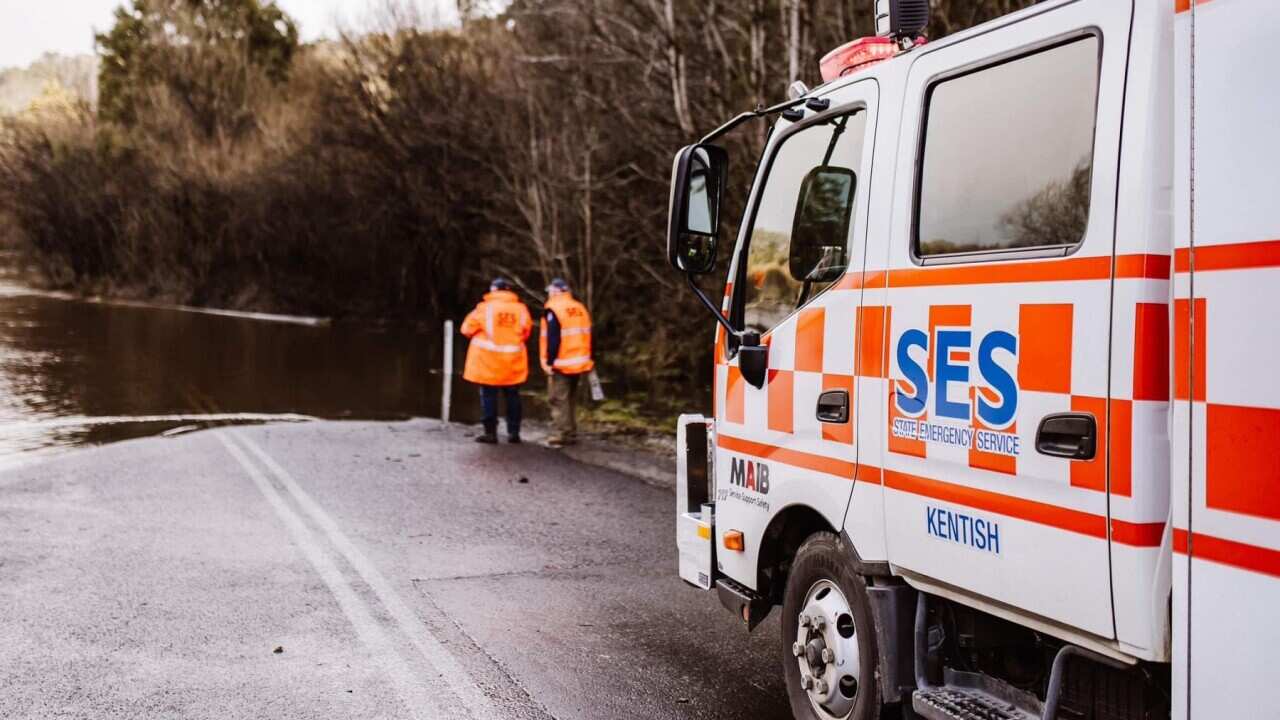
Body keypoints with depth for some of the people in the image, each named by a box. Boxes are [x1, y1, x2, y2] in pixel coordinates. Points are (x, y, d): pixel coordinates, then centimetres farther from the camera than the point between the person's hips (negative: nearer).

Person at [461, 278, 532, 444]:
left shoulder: (485, 308, -9)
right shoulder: (520, 308, -1)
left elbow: (467, 329, -3)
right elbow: (526, 330, 6)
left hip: (488, 361, -3)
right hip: (513, 362, 3)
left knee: (488, 396, 5)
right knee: (512, 396, 13)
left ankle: (491, 432, 4)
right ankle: (513, 432, 15)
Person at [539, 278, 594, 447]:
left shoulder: (553, 310, -11)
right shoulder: (580, 308, 12)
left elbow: (553, 339, -18)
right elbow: (587, 336, 14)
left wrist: (550, 362, -14)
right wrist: (588, 361, 19)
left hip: (560, 364, -7)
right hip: (578, 362, 7)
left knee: (558, 400, -4)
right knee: (571, 399, 16)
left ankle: (559, 436, -7)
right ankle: (571, 435, 18)